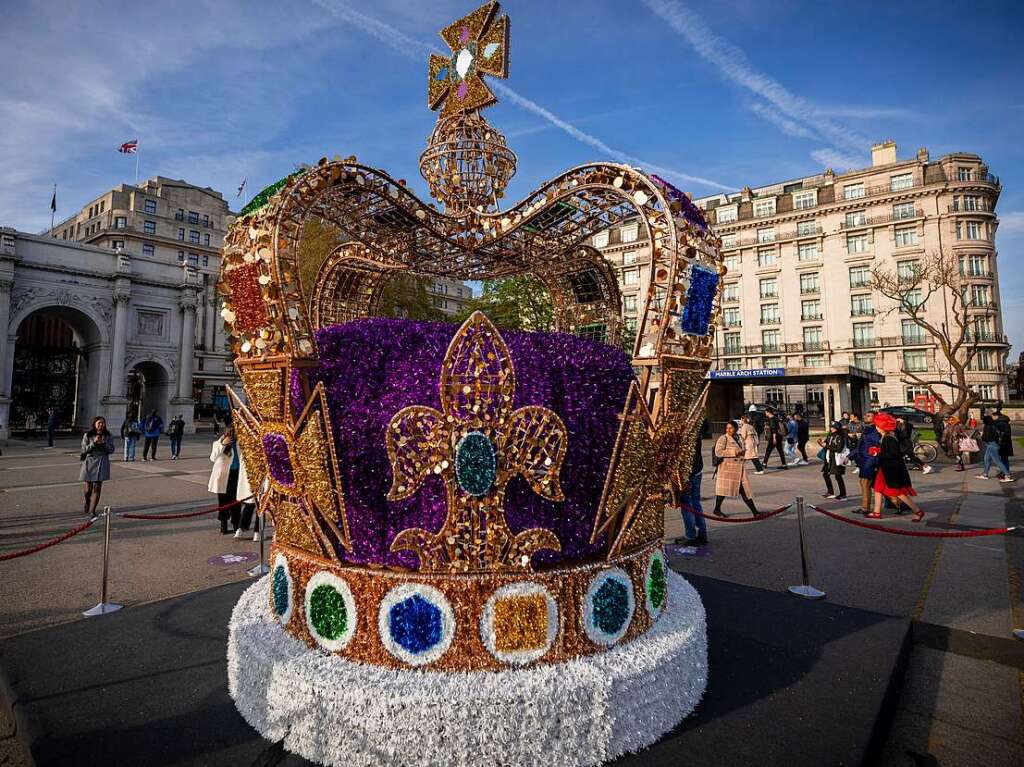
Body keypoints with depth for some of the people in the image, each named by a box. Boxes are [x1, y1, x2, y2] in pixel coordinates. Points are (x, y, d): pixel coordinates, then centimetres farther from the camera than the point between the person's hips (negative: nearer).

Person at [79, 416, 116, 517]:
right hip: (89, 462, 0)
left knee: (97, 488, -2)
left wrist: (103, 443, -15)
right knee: (88, 488, 4)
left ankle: (92, 510, 8)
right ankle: (87, 502, 37)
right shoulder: (87, 435, 0)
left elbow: (111, 450, 0)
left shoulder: (108, 436, 3)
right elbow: (84, 450, -4)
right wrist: (94, 443, -17)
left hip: (102, 463, 1)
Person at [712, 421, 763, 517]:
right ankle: (717, 509, 15)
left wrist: (742, 452, 4)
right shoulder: (723, 438, -9)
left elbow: (743, 450, 29)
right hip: (727, 468, -6)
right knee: (724, 488, 1)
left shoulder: (738, 438, 13)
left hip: (740, 468, 6)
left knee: (744, 489, 7)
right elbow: (718, 452, -19)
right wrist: (733, 452, -20)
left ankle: (755, 511, 9)